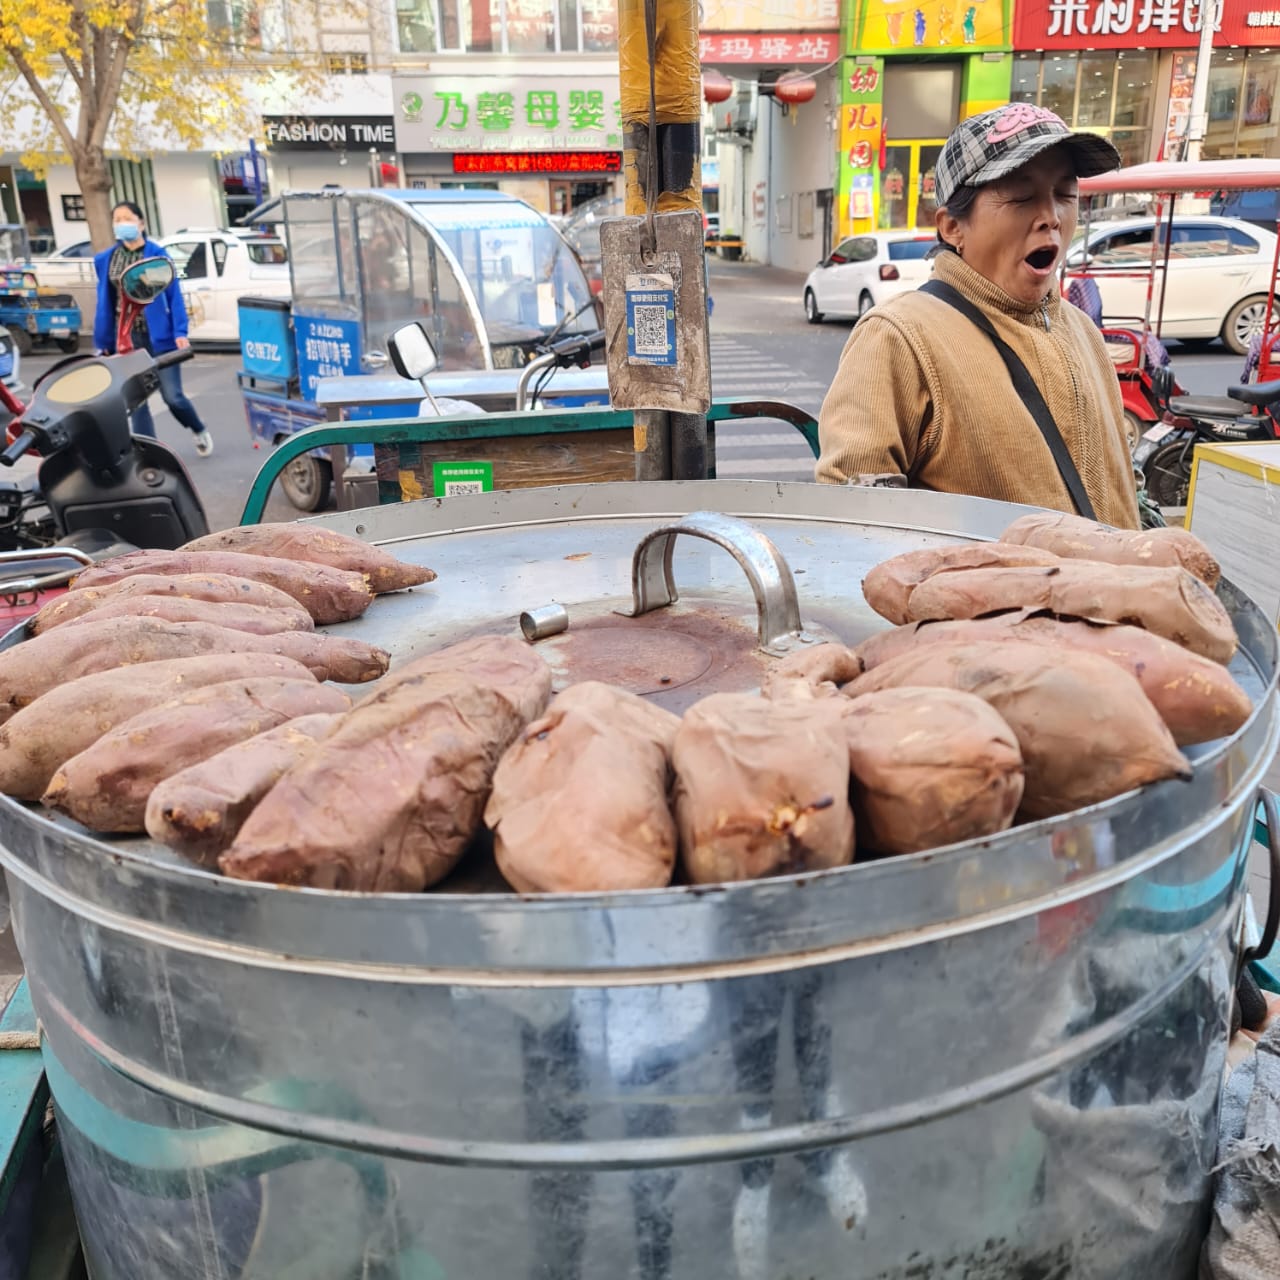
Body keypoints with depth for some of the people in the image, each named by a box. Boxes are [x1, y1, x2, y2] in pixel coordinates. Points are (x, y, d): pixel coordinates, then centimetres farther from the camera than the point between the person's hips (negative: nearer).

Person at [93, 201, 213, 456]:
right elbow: (104, 302, 11)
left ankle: (199, 431, 29)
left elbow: (174, 295, -4)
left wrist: (180, 332, -14)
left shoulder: (158, 255, -3)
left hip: (158, 336, -3)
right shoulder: (105, 260, 7)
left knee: (173, 396, -2)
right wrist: (102, 342, 9)